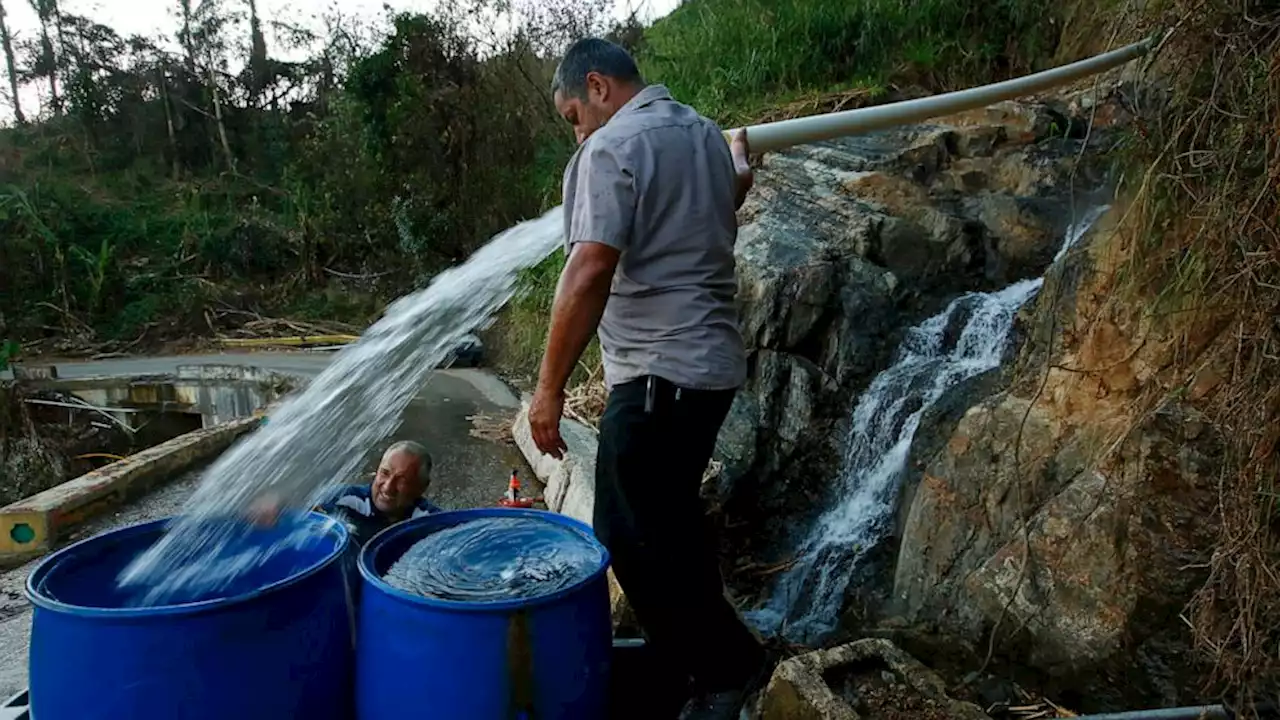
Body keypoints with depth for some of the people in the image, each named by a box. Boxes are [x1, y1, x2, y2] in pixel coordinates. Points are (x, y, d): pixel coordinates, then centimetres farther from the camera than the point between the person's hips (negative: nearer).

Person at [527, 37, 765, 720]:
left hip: (656, 375, -10)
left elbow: (589, 274, -23)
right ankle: (690, 637, 37)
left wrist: (549, 387, -18)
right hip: (713, 362, 10)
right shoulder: (705, 133, 13)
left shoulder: (613, 146, -13)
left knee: (633, 537, -1)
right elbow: (736, 181, 38)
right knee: (671, 515, 22)